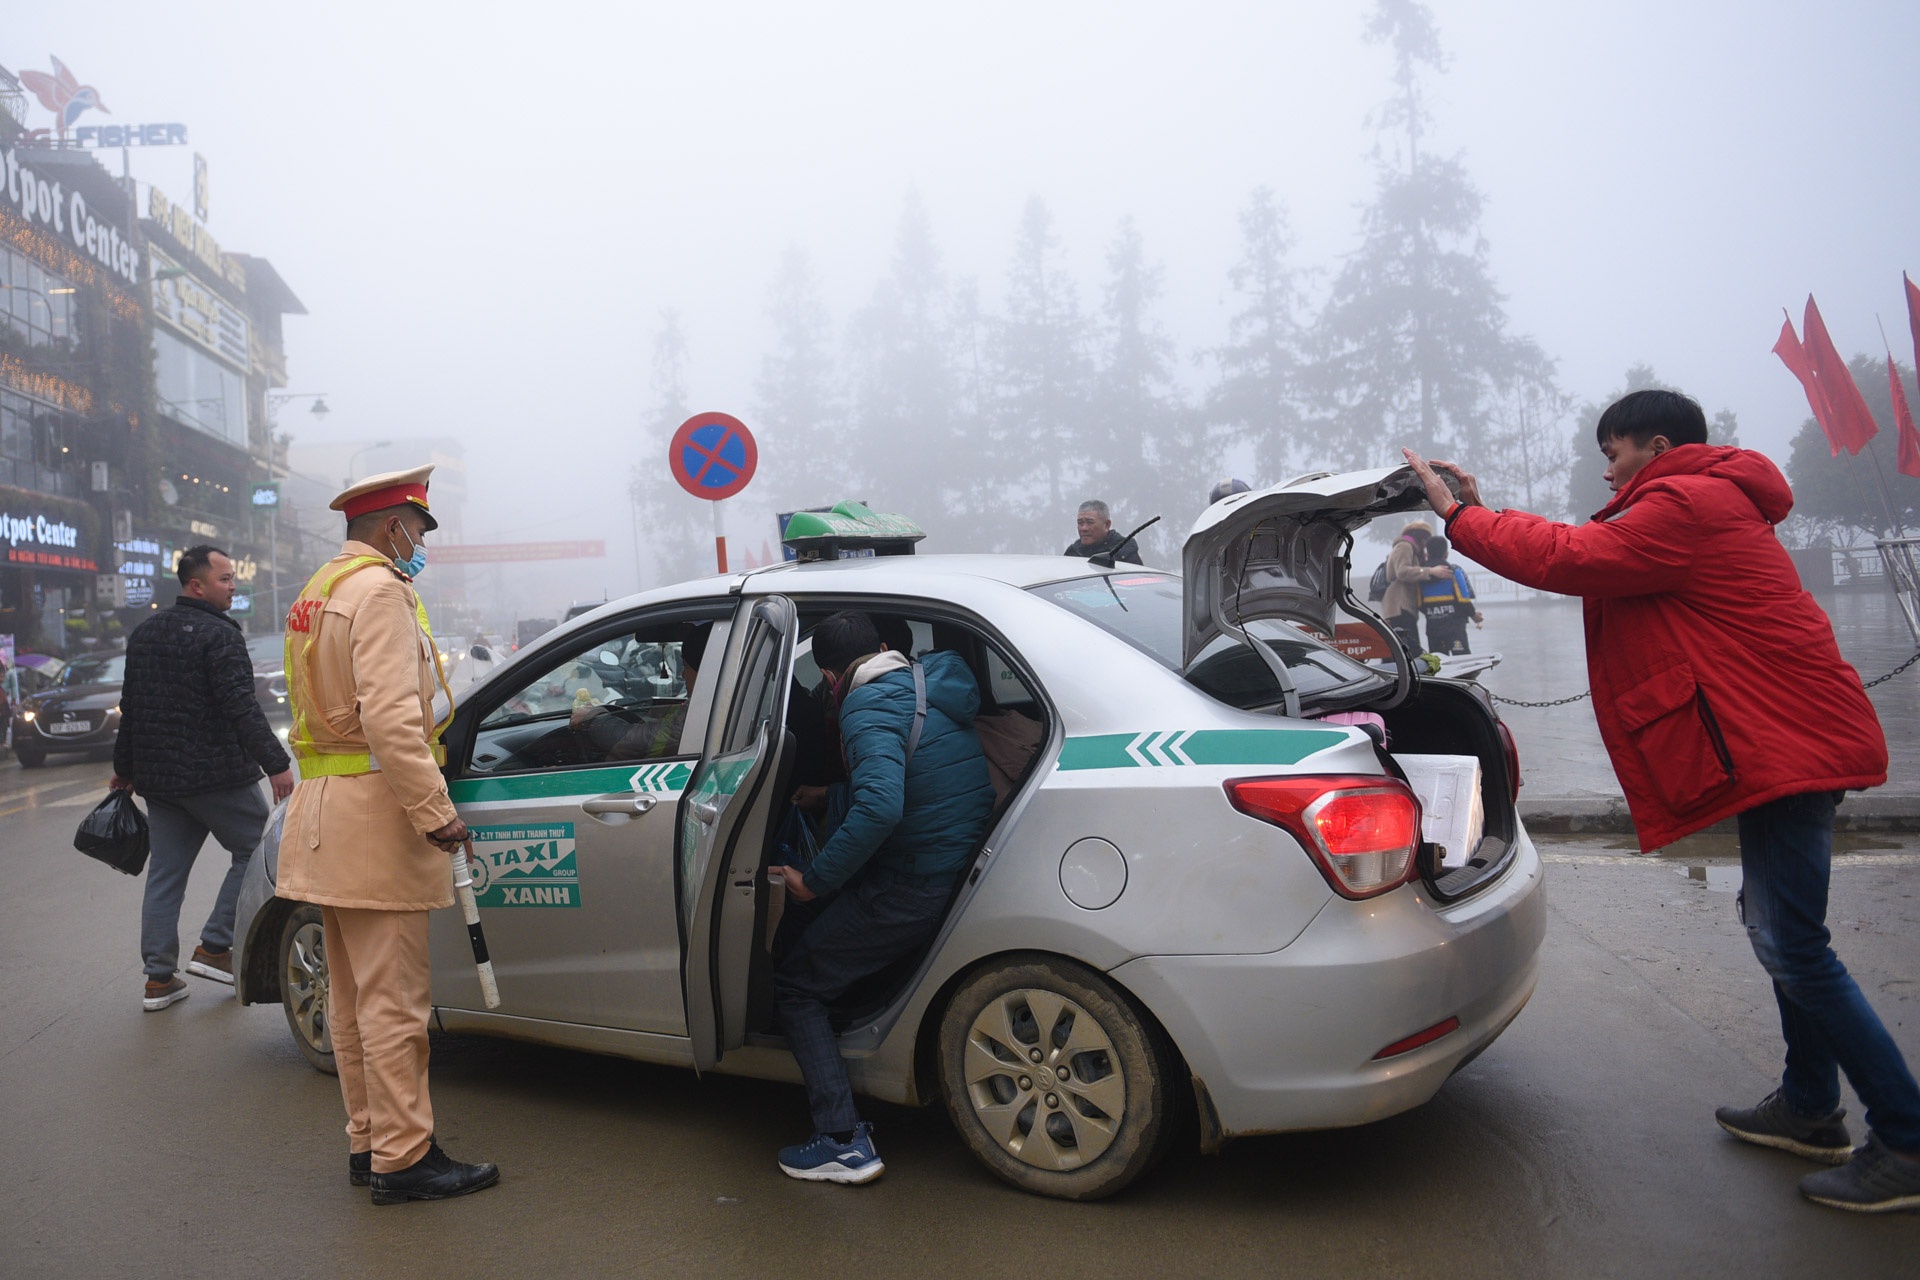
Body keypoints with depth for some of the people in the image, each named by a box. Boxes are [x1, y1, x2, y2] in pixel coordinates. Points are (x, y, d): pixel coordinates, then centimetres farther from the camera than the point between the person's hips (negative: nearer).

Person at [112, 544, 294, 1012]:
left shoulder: (144, 634, 14)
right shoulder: (218, 634, -13)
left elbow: (131, 707, 22)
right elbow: (241, 707, -22)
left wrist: (124, 768, 30)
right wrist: (275, 763, -24)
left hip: (157, 779, 8)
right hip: (216, 775, -8)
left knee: (165, 873, 11)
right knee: (255, 851, 6)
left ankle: (159, 977, 14)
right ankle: (213, 947, 4)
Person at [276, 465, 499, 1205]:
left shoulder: (321, 591, 19)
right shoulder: (380, 590, -13)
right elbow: (390, 716, -24)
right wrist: (434, 811, -23)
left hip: (327, 810, 11)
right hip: (372, 812, -11)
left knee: (354, 997, 15)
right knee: (393, 1000, -4)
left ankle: (368, 1143, 25)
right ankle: (402, 1158, 3)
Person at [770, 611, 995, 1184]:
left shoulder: (870, 707, -18)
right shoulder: (927, 683, 10)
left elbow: (879, 807, -34)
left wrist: (815, 879, -23)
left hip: (912, 891, -9)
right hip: (958, 867, 9)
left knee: (795, 987, 4)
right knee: (801, 919, 25)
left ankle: (843, 1142, 1)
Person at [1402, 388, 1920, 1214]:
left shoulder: (1682, 505, -13)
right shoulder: (1710, 504, 22)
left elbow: (1565, 559, -16)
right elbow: (1590, 558, 22)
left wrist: (1458, 515, -6)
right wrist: (1481, 516, 18)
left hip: (1786, 744, -11)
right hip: (1788, 740, 11)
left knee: (1792, 944, -9)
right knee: (1780, 930, 18)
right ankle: (1809, 1109, 29)